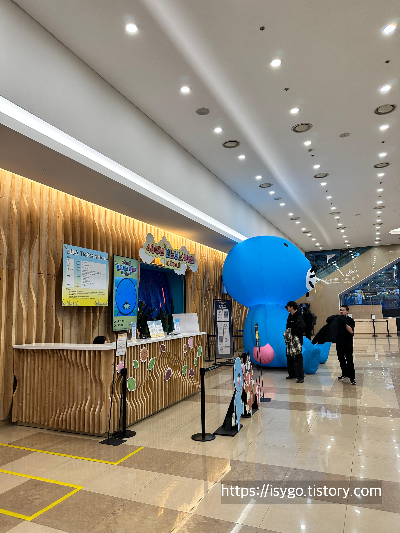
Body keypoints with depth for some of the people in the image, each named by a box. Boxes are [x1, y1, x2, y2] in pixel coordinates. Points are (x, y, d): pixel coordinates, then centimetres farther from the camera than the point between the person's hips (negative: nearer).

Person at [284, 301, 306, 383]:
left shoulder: (298, 317, -14)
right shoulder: (290, 316, 12)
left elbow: (302, 328, -23)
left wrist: (291, 331, -19)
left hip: (296, 340, -9)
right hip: (289, 340, 9)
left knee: (298, 358, -8)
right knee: (289, 357, 15)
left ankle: (300, 377, -4)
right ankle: (292, 374, 26)